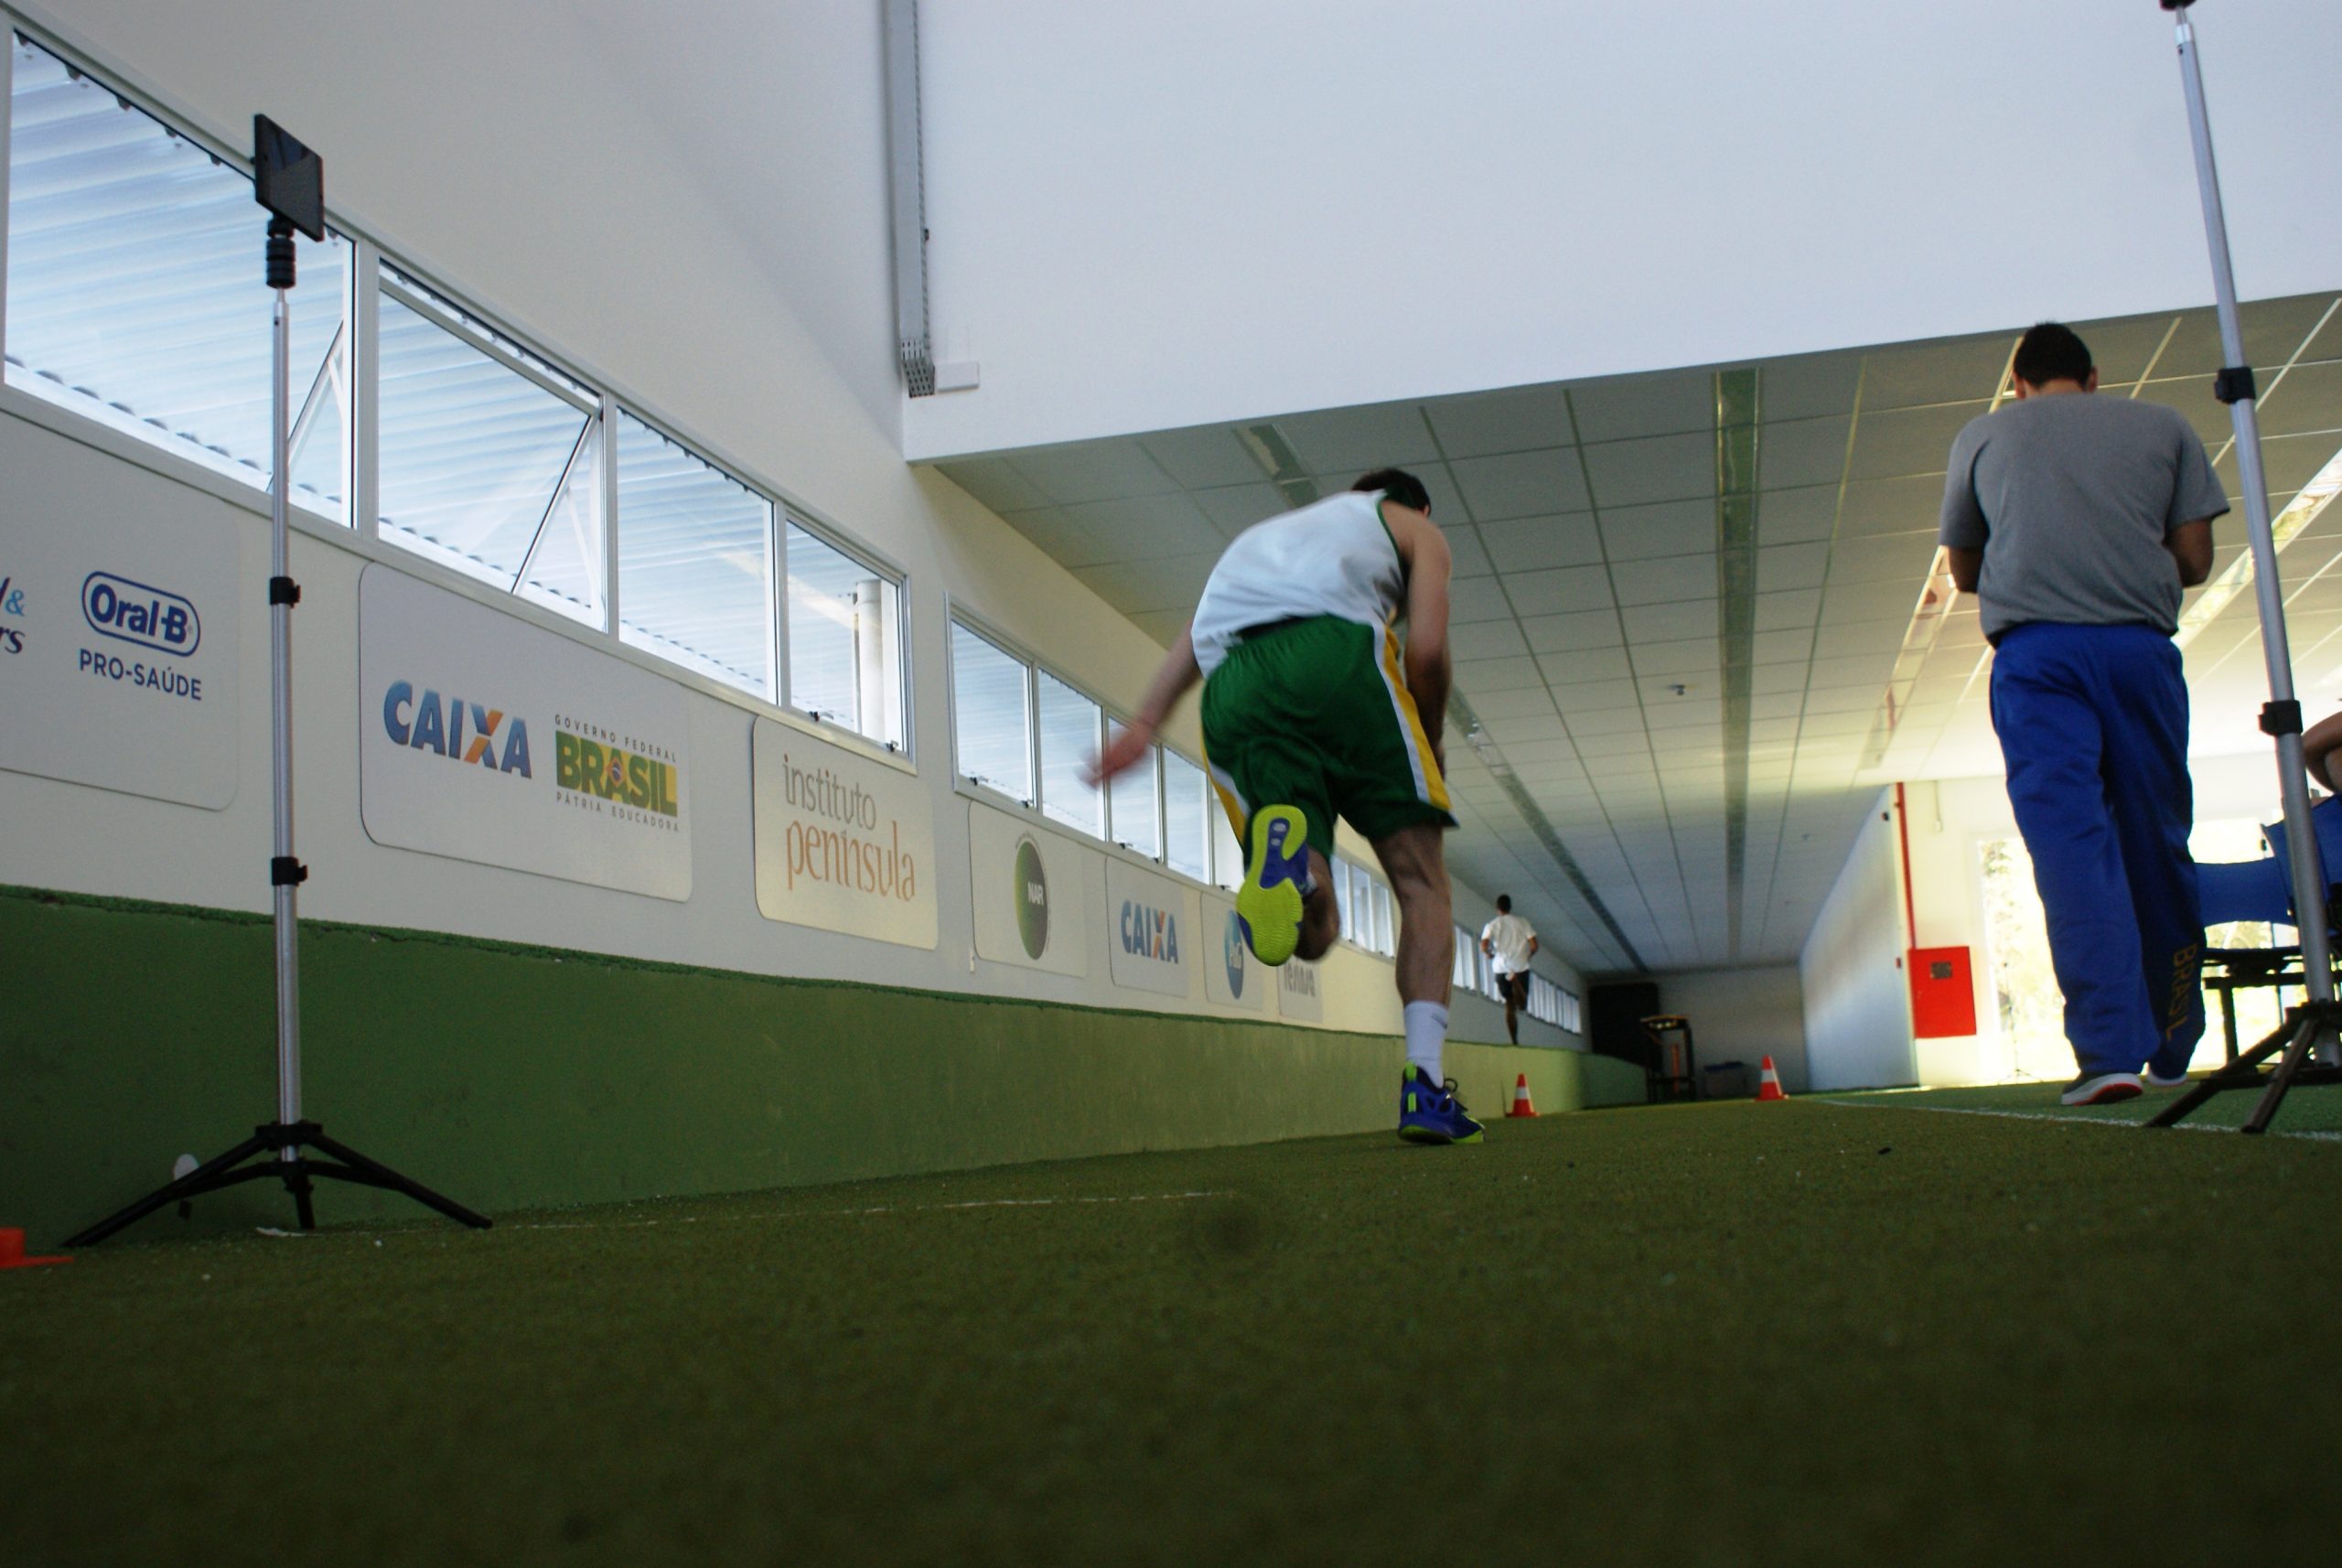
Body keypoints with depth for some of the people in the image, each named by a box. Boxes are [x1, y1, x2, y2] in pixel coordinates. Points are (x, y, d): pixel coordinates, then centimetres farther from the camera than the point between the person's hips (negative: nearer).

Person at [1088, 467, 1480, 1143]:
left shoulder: (1275, 528, 43)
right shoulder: (1415, 526, 29)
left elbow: (1195, 633, 25)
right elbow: (1426, 648, 10)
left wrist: (1145, 723, 14)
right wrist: (1429, 747, 25)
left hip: (1231, 686, 4)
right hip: (1332, 648, -4)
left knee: (1311, 931, 4)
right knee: (1421, 882, 7)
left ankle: (1277, 837, -31)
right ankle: (1423, 1085, -8)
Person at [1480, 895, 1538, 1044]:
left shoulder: (1492, 925, 3)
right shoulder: (1522, 922, 5)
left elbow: (1484, 946, -12)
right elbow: (1534, 946, -2)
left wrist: (1490, 954, 9)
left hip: (1501, 967, 1)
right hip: (1521, 967, -1)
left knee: (1510, 1005, 12)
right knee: (1522, 1005, 3)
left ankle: (1515, 1041, 2)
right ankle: (1516, 980, -28)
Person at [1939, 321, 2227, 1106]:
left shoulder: (1983, 436, 17)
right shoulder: (2162, 425, 18)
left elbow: (1964, 570, 22)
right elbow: (2194, 559, 13)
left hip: (2035, 649, -1)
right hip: (2140, 645, 1)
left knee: (2070, 843, -9)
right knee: (2158, 844, 9)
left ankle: (2110, 1049, -21)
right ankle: (2172, 1050, 18)